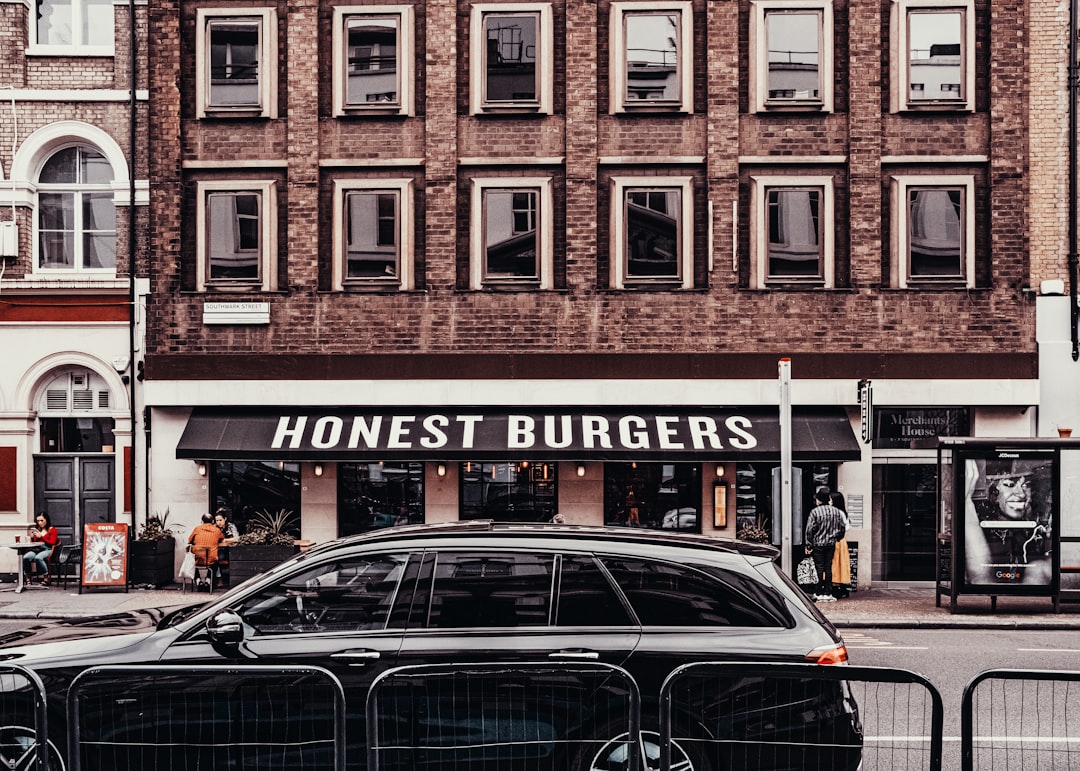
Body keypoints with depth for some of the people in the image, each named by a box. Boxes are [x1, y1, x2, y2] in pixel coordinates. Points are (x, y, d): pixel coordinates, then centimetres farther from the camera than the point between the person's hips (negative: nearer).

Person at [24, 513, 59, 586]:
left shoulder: (52, 530, 11)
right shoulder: (37, 530, 23)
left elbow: (52, 543, -1)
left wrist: (41, 537, -7)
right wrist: (32, 537, -1)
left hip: (47, 550, -4)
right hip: (36, 549, 4)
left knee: (38, 558, -39)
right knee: (26, 557, -30)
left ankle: (46, 578, -29)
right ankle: (27, 579, -21)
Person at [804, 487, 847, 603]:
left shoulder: (815, 511, -12)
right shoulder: (837, 511, 2)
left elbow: (810, 530, -12)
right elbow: (842, 528, 7)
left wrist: (809, 545, -5)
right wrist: (836, 538, 22)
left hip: (817, 544, -4)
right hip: (831, 544, 4)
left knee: (819, 568, 1)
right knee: (828, 568, 8)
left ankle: (819, 594, 2)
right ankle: (828, 593, 8)